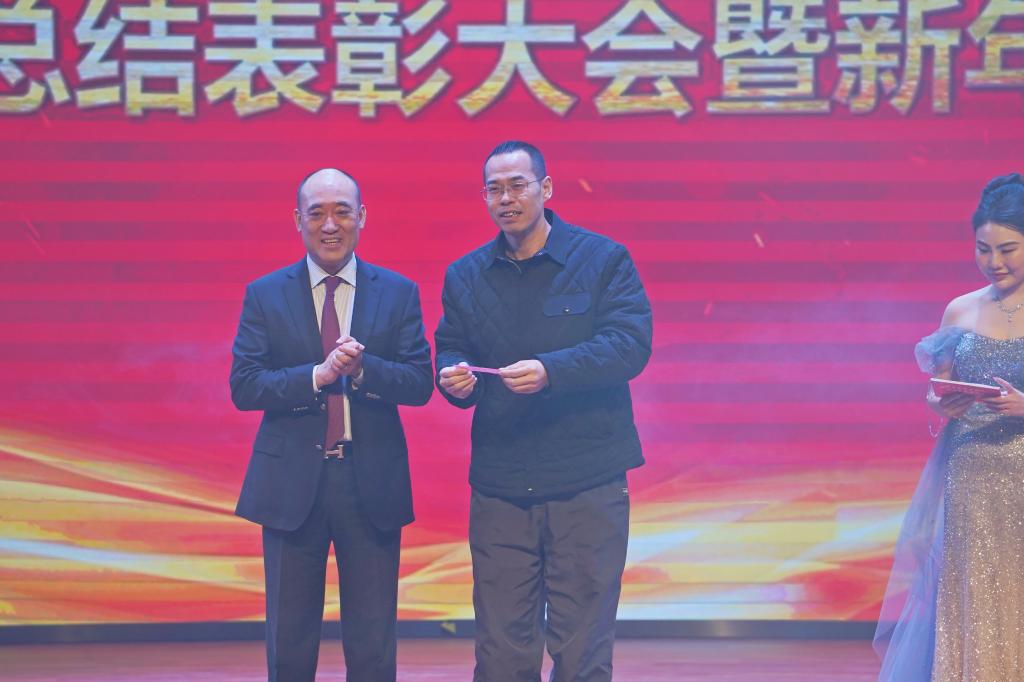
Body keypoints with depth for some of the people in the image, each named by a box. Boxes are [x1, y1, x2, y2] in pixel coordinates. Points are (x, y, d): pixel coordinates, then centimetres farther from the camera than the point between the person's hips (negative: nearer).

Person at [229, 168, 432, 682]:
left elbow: (420, 383, -4)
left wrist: (363, 368, -22)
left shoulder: (398, 293, 4)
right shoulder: (265, 296, 2)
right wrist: (318, 376, -20)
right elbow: (243, 387, -6)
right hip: (292, 485, 0)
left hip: (372, 485, 0)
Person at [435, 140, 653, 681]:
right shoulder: (465, 276, 12)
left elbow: (631, 345, -11)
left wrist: (550, 371, -25)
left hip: (587, 485, -3)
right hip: (498, 486, 3)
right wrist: (454, 378, -13)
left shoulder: (603, 260, 0)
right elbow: (450, 351, 12)